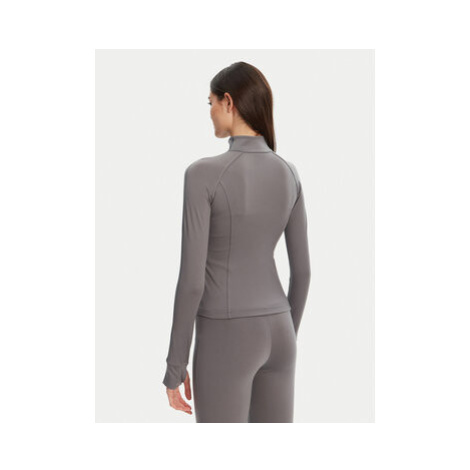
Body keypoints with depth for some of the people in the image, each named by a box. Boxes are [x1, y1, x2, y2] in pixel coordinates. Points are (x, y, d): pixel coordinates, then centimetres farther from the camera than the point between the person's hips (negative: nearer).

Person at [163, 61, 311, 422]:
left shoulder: (203, 174, -18)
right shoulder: (288, 173, 1)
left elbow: (191, 279, -18)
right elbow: (302, 269, 6)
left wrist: (175, 366, -8)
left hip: (226, 340, -6)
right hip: (275, 331, 6)